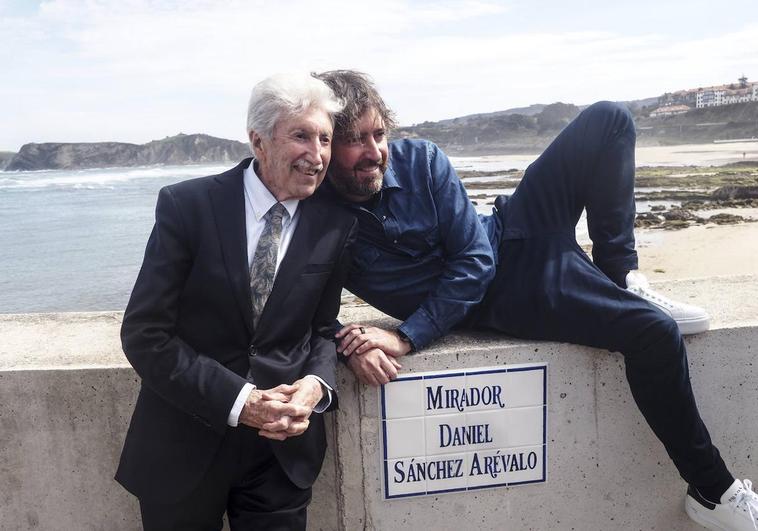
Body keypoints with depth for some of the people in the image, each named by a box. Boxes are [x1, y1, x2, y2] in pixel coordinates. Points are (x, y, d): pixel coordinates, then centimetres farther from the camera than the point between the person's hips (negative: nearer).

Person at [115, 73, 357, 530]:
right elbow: (145, 335, -12)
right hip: (183, 446, -1)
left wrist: (317, 384, -15)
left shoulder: (336, 226, -4)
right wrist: (238, 401, -19)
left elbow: (323, 329, 5)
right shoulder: (187, 206, -12)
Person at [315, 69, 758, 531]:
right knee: (655, 331, -20)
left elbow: (474, 260, -13)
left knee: (608, 120, -5)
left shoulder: (420, 160, -12)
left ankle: (621, 276, 3)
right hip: (500, 296, -4)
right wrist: (352, 346, -30)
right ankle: (713, 490, 4)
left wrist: (405, 337, -21)